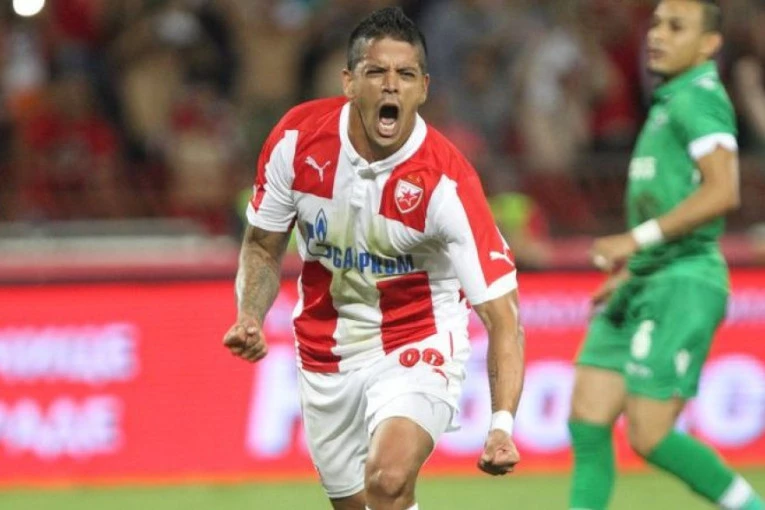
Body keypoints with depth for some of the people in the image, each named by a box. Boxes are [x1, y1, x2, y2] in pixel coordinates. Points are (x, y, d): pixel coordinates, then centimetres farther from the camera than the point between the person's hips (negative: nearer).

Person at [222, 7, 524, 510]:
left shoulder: (447, 180, -25)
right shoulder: (297, 138, -13)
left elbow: (500, 312, -25)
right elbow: (263, 245, 4)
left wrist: (502, 425, -37)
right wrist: (250, 317, -16)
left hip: (417, 347, -4)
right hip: (325, 352, 4)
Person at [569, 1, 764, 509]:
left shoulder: (698, 97, -11)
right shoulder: (672, 101, 19)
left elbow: (723, 192, -24)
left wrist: (637, 239, -23)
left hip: (682, 286, -10)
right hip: (644, 287, 10)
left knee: (650, 435, -10)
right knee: (588, 420, 2)